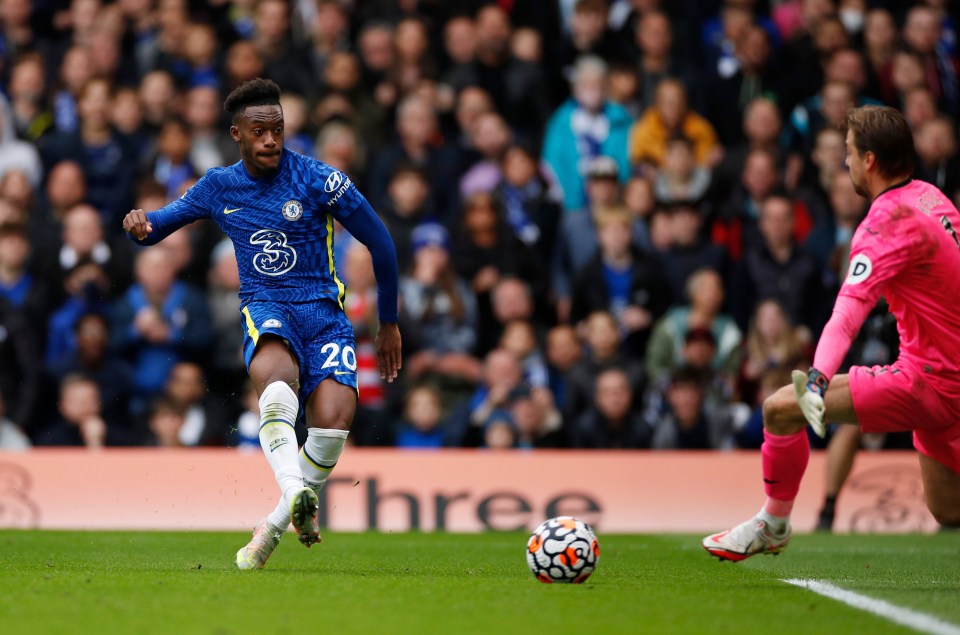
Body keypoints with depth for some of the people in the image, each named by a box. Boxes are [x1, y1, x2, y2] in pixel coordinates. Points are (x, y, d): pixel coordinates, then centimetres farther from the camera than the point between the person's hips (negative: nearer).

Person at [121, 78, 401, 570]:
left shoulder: (317, 179, -3)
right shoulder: (219, 187, 8)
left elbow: (379, 241, 5)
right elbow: (160, 223, 21)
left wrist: (389, 323, 10)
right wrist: (140, 225, -6)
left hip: (322, 309, -1)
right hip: (264, 308, 1)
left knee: (333, 418, -26)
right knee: (275, 373, -38)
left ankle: (279, 519, -3)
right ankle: (294, 495, -56)